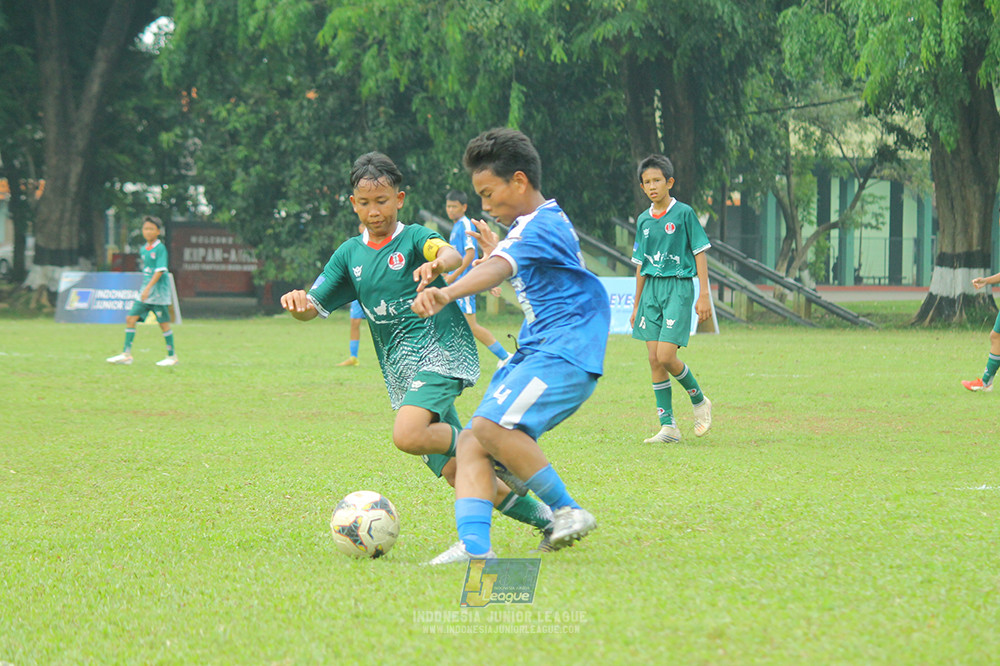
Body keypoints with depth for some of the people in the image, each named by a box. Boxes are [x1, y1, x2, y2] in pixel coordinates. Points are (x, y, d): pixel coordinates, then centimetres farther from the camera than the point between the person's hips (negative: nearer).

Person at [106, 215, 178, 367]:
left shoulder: (160, 248, -11)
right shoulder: (143, 250, 12)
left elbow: (160, 270, -19)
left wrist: (148, 288, -25)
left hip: (159, 291, -7)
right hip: (145, 292, 7)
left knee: (164, 323, 0)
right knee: (131, 319, -1)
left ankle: (172, 356, 11)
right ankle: (126, 354, 0)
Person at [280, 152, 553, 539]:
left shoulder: (414, 238, -3)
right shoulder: (350, 254, 13)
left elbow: (451, 254, -24)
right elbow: (313, 307, 11)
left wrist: (437, 264, -49)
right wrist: (297, 301, -14)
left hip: (442, 352, -6)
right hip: (401, 371, 6)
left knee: (407, 436, -31)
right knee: (453, 474, 1)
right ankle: (541, 517, 14)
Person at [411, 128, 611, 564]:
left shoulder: (538, 227, -11)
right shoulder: (549, 221, 22)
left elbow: (498, 269, -33)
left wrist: (447, 294, -49)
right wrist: (496, 249, 40)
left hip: (565, 350, -11)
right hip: (535, 351, 11)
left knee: (493, 425, -28)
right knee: (471, 440, -5)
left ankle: (567, 511, -15)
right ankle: (474, 545, -19)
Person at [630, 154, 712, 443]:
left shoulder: (683, 213, -4)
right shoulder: (644, 220, 12)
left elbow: (700, 253, -3)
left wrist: (704, 295, -8)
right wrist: (636, 305, 19)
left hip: (678, 287, -6)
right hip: (651, 289, 6)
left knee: (666, 357, -15)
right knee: (654, 359, 0)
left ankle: (699, 401, 10)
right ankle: (668, 426, 4)